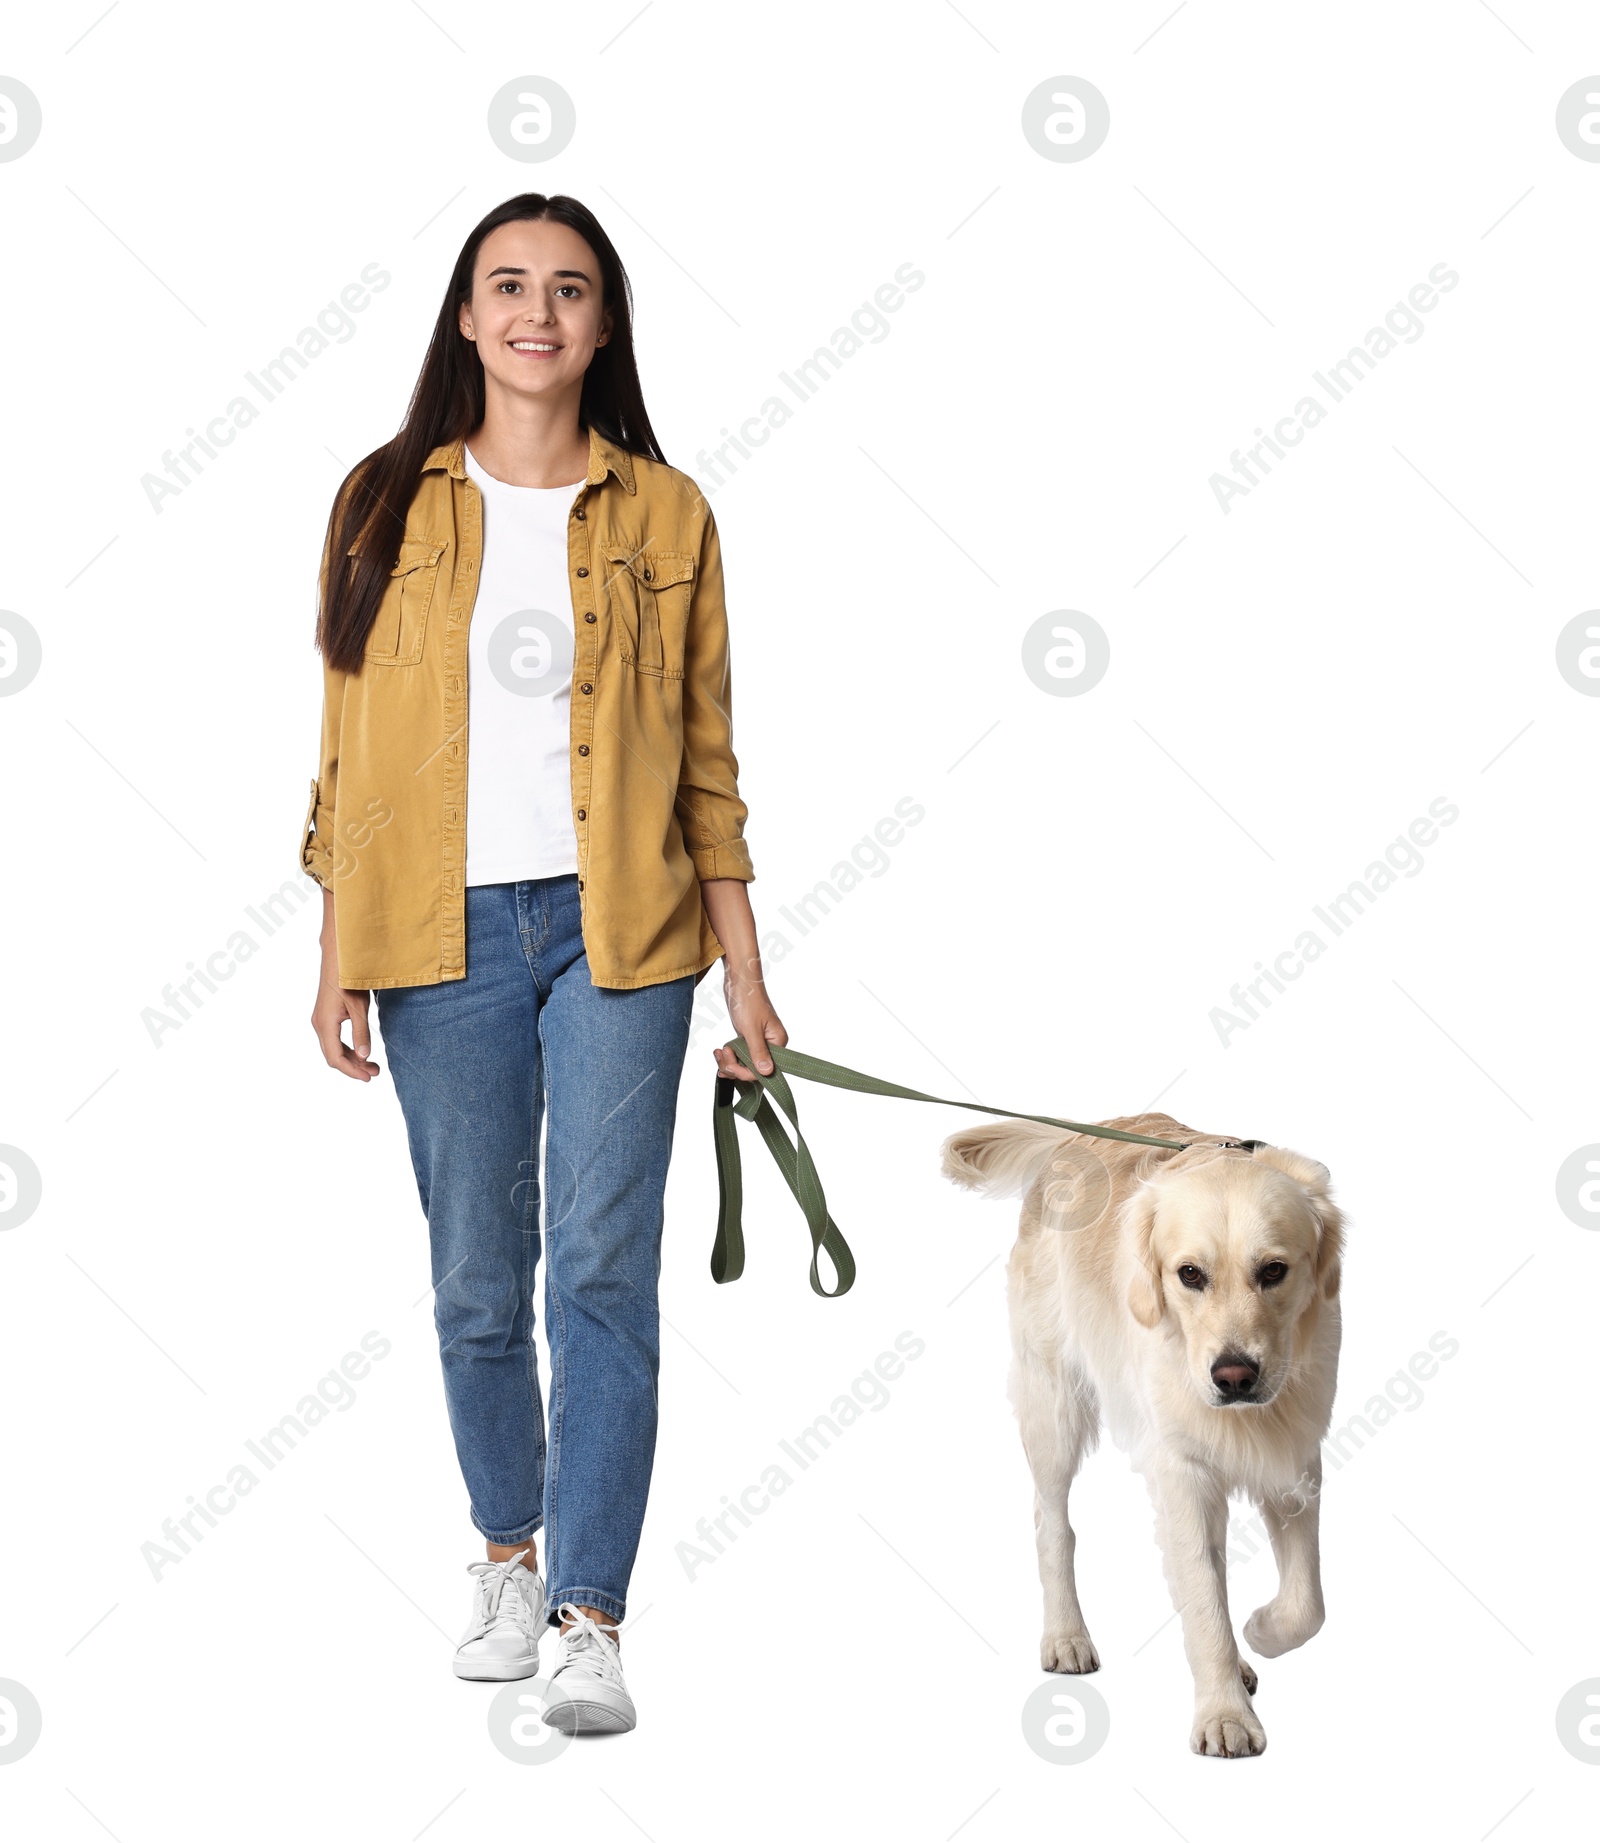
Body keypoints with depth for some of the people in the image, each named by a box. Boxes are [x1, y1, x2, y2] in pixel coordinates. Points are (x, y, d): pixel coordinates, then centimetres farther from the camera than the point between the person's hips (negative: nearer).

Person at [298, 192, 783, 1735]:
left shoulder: (663, 512, 5)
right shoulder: (387, 504, 6)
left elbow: (706, 755, 7)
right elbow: (349, 742, 7)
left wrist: (744, 967, 4)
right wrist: (338, 954, 3)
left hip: (616, 926, -1)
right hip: (441, 928, 1)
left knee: (603, 1270, -7)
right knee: (475, 1277, 8)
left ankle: (590, 1615, -3)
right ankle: (509, 1549, 29)